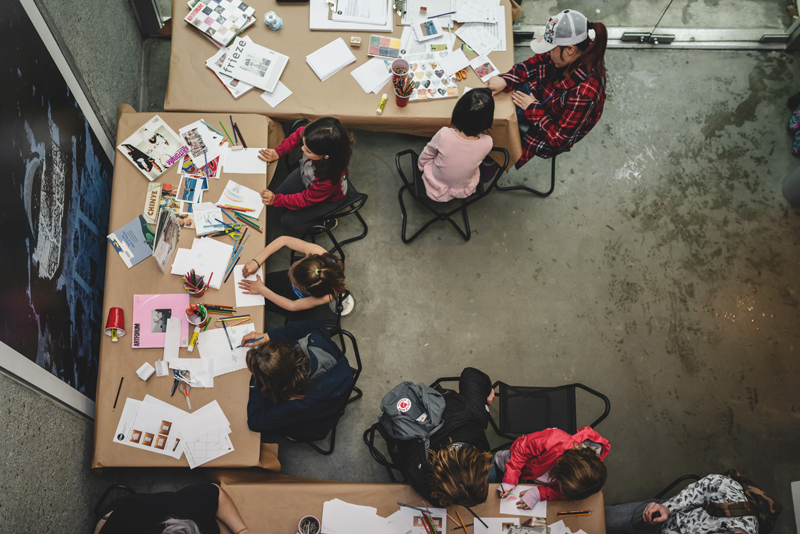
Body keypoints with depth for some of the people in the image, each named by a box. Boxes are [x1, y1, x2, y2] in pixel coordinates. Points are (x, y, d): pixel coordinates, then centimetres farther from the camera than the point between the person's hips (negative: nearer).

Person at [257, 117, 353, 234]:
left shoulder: (329, 177, -47)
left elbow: (307, 199, -29)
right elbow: (297, 135, -9)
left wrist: (276, 200, -28)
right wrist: (278, 152, -18)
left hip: (328, 197, -6)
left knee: (289, 222, -2)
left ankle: (326, 222, 18)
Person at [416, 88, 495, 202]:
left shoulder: (444, 135, -36)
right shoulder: (487, 143, -31)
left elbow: (424, 158, -13)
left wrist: (421, 165, 8)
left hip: (435, 189, -1)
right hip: (464, 191, 1)